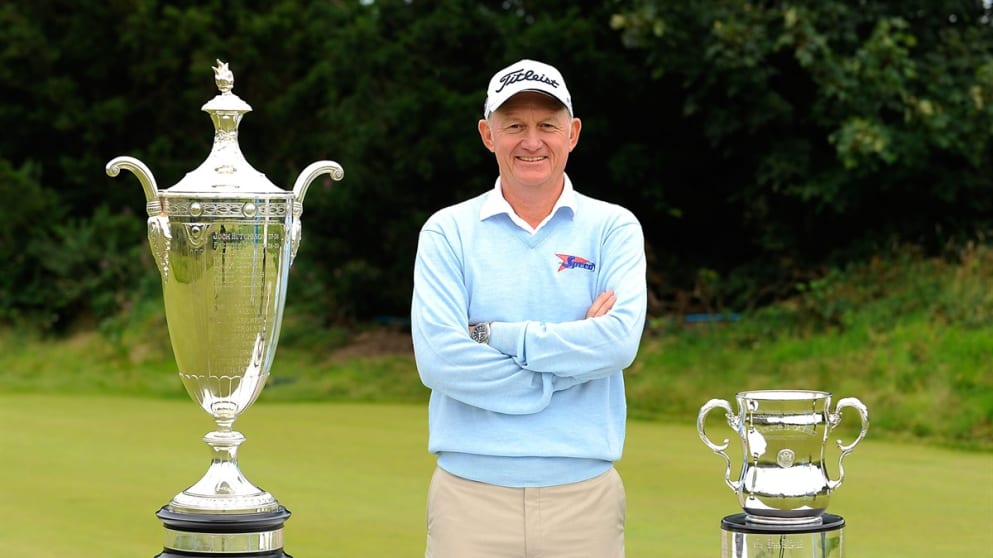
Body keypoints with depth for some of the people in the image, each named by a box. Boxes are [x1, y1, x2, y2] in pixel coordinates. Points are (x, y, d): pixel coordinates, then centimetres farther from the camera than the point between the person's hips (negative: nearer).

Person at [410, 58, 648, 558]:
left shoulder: (614, 228, 5)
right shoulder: (448, 232, 4)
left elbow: (619, 342, -12)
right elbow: (438, 359, -10)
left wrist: (492, 335, -12)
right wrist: (570, 359, -10)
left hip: (583, 493, 0)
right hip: (471, 493, 0)